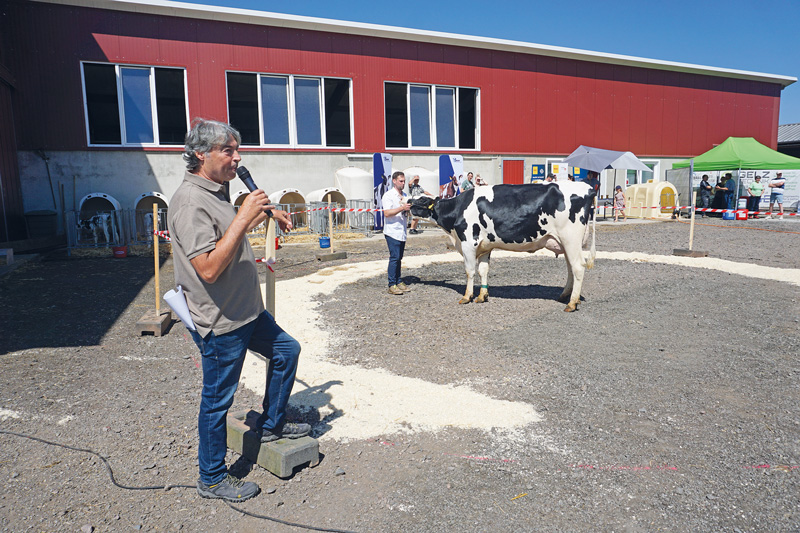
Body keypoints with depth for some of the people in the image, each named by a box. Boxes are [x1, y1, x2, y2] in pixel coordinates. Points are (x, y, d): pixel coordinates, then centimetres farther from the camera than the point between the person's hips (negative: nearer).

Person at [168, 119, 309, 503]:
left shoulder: (214, 194, 10)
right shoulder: (190, 202, -23)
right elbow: (209, 268, -31)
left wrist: (263, 212, 18)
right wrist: (244, 217, -30)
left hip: (246, 312, 10)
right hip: (220, 322, -10)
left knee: (286, 350, 20)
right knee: (217, 399, 4)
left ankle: (271, 425, 36)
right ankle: (212, 479, 24)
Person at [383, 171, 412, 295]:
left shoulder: (404, 195, 16)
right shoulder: (388, 195, -8)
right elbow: (387, 213, -18)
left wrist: (409, 210, 3)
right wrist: (402, 208, -23)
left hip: (402, 231, 7)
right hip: (392, 231, -7)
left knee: (399, 257, 10)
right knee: (394, 257, -9)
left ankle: (398, 282, 16)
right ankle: (392, 285, -5)